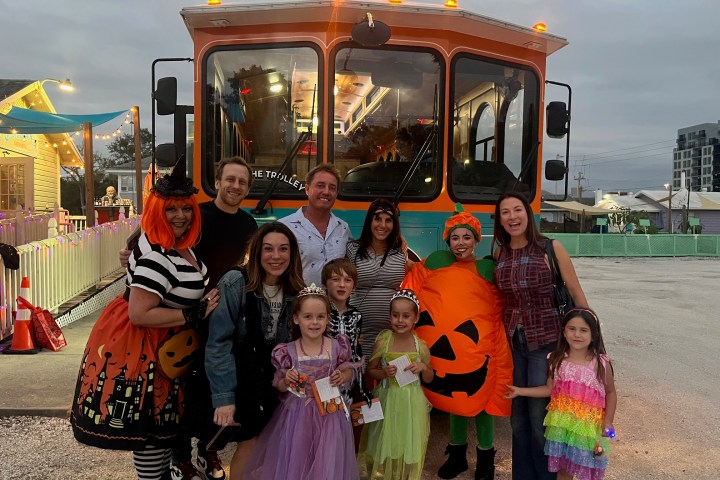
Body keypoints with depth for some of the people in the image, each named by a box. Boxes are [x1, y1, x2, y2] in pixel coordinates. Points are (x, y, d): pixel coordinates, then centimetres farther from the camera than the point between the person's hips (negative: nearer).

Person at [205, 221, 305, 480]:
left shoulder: (294, 290, -3)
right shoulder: (235, 283, -21)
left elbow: (291, 341, 8)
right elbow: (218, 343, -22)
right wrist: (223, 397, -25)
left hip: (273, 377, 5)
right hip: (239, 375, -5)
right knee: (250, 444, -2)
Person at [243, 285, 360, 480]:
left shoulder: (336, 347, -8)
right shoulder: (289, 352, -9)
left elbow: (348, 371, 9)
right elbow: (280, 386, 2)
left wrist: (342, 377, -12)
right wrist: (287, 380, -18)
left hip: (329, 415, 0)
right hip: (297, 415, 0)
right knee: (295, 463, 12)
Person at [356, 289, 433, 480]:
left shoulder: (421, 346, -6)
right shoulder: (383, 341, -9)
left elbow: (429, 379, 5)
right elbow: (370, 370, 2)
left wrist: (423, 367, -15)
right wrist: (384, 373, -18)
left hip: (411, 403, 1)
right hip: (387, 400, -1)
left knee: (409, 445, 11)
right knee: (384, 444, 10)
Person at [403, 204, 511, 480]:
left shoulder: (488, 269, 0)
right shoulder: (435, 262, 4)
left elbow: (499, 310, 1)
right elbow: (412, 290, 7)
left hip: (479, 345, -2)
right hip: (446, 345, 2)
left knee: (482, 398, 10)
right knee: (454, 398, 17)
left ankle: (486, 457, 31)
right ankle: (457, 454, 36)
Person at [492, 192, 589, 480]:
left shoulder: (551, 249, -10)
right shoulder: (498, 254, 2)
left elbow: (577, 294, -5)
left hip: (546, 341, -4)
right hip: (512, 341, 4)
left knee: (539, 419, 1)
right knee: (518, 418, 13)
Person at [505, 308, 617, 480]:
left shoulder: (601, 363, -11)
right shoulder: (558, 361, -4)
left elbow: (610, 393, 0)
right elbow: (550, 389, 4)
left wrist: (608, 421, -6)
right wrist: (521, 391, 3)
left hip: (588, 426, -2)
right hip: (561, 424, 2)